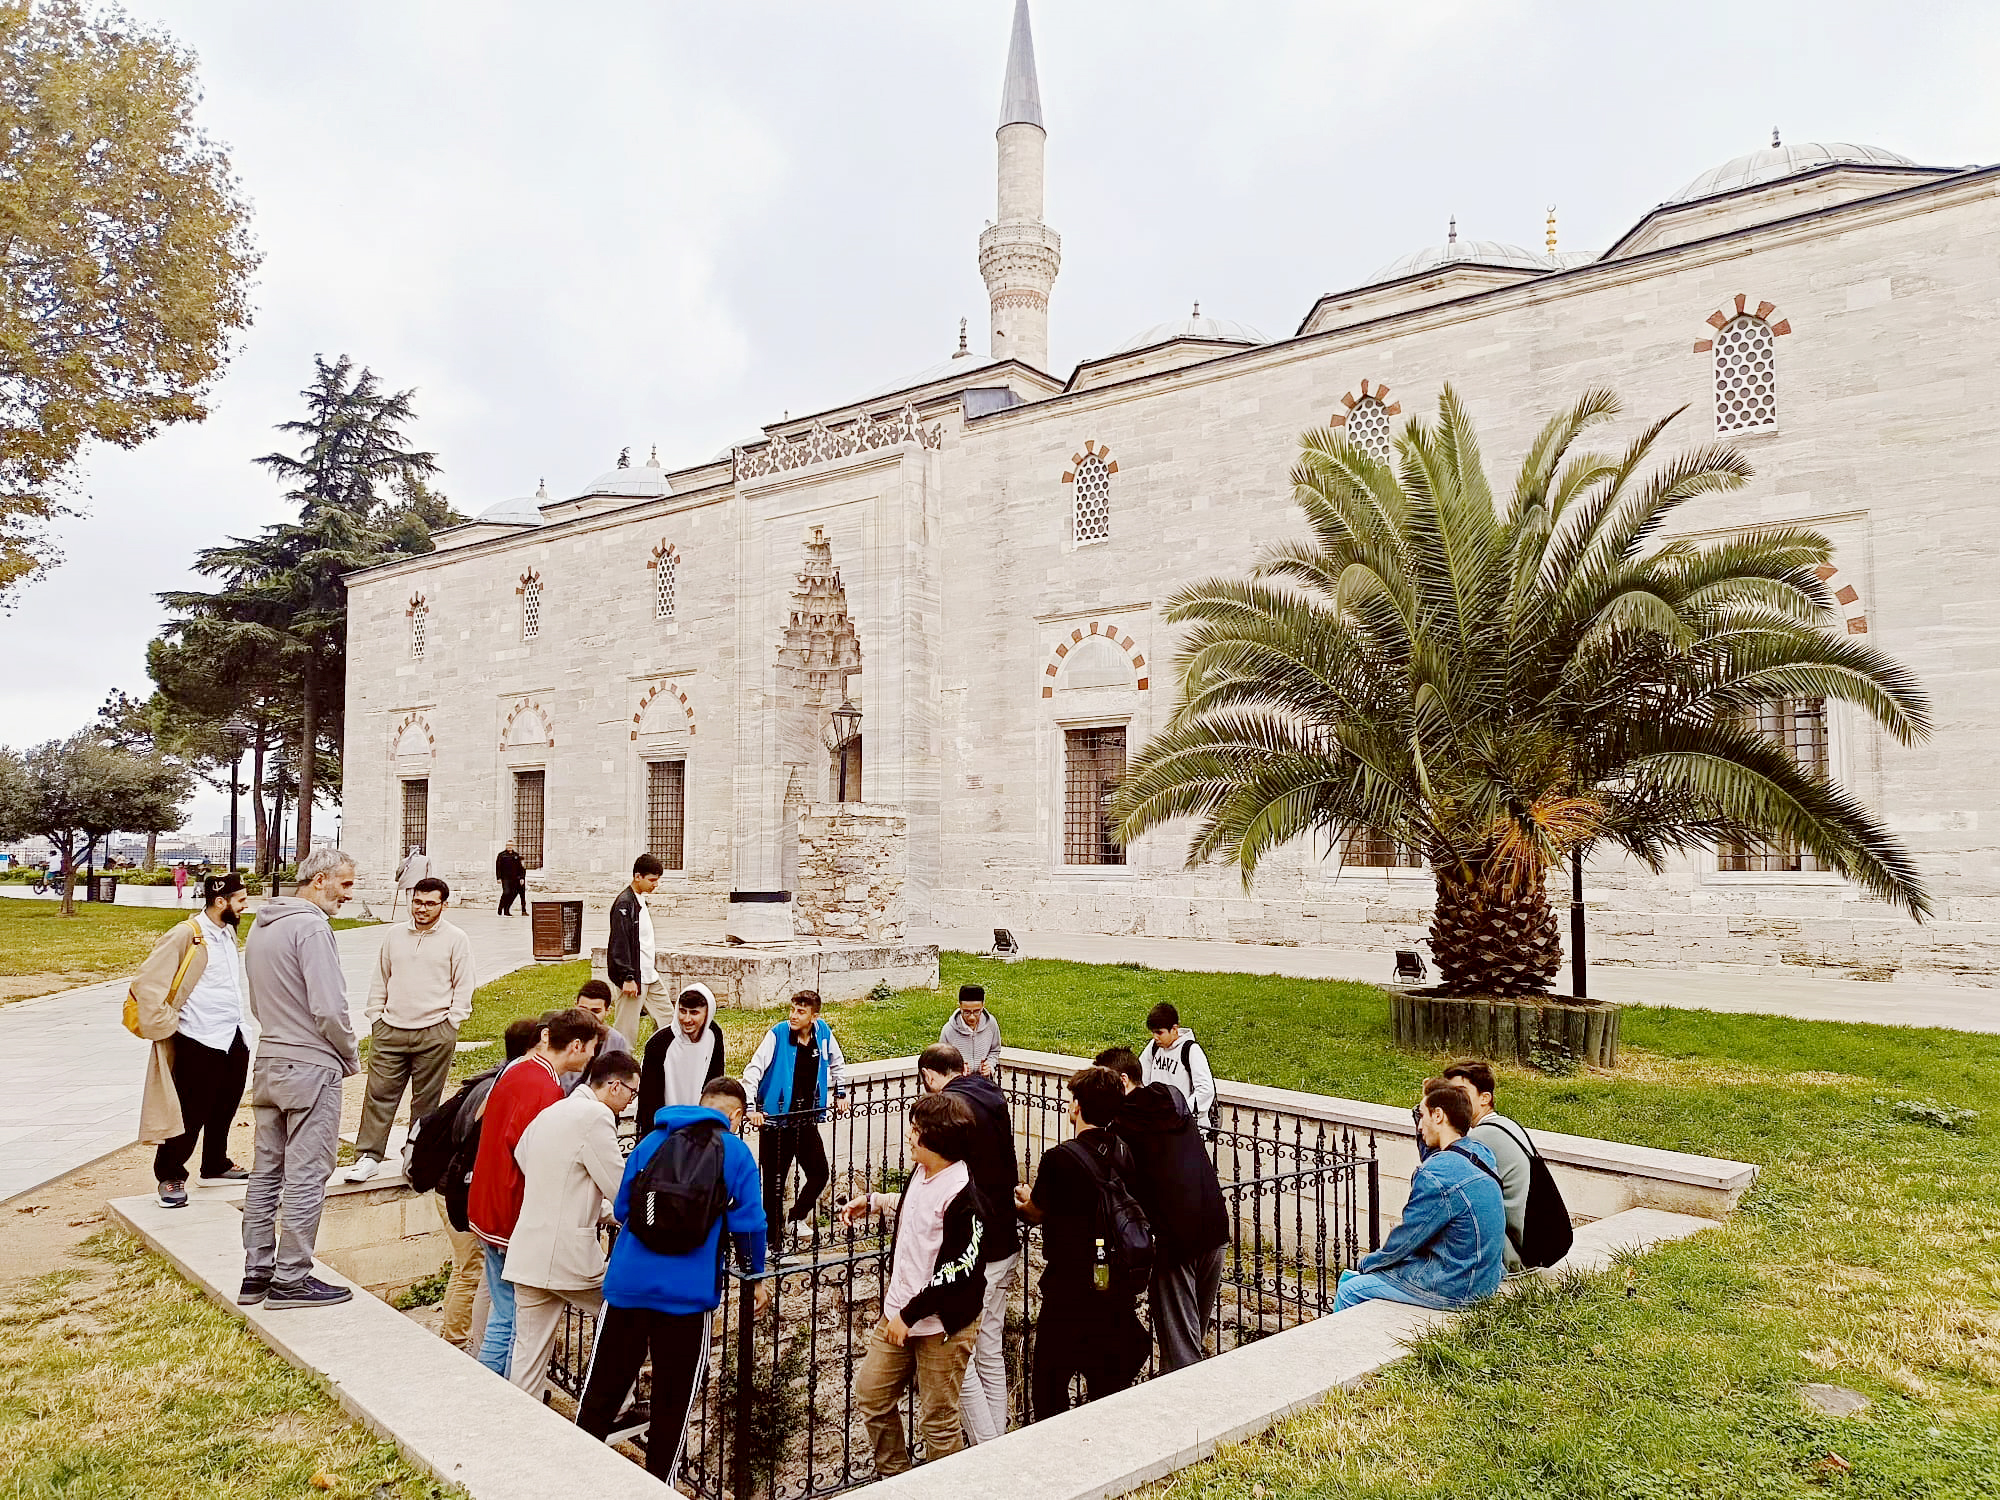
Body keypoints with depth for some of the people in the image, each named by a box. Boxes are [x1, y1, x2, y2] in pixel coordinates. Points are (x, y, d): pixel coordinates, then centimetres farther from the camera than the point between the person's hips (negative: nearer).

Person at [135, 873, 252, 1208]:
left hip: (233, 1037, 8)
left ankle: (216, 1165, 33)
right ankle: (170, 1177, 14)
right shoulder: (185, 935, -15)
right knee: (190, 1114, -1)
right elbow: (146, 982, -14)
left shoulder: (229, 932, 12)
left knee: (224, 1109, 18)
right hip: (198, 1042, -8)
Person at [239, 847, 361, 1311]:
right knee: (306, 1177, -1)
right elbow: (329, 1009, -21)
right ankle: (290, 1280, 6)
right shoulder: (311, 927, -17)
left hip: (268, 1064, 9)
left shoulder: (260, 926, 13)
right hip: (311, 1068, -9)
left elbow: (258, 1003, 19)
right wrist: (351, 1058, -6)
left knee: (266, 1172, 15)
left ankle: (256, 1273, 22)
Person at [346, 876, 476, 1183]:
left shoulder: (456, 939, 1)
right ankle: (368, 1157, 6)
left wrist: (450, 1025, -2)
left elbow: (463, 986, 2)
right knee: (379, 1094, 0)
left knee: (426, 1100, 4)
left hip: (434, 1033, -3)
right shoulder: (394, 934, 11)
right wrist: (374, 1017, 11)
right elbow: (380, 980, 18)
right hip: (390, 1030, 3)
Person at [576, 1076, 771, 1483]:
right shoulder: (735, 1152, -3)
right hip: (688, 1294, -3)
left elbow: (621, 1209, 16)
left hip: (628, 1283, 3)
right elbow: (748, 1222, -4)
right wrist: (756, 1277, 12)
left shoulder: (652, 1141, 9)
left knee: (603, 1386, 15)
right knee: (672, 1398, 12)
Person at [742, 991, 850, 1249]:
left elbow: (837, 1062, 18)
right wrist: (751, 1106, -27)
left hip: (807, 1119, 4)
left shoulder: (823, 1033, -2)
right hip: (776, 1120, -4)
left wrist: (840, 1093, 17)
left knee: (820, 1174, 7)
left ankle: (797, 1217, 32)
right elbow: (754, 1069, -17)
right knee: (775, 1182, 1)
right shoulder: (778, 1034, -15)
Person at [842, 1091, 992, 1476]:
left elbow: (959, 1272, -25)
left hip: (943, 1325, -9)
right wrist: (874, 1202, 27)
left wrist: (909, 1314, -20)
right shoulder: (922, 1173, 2)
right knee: (870, 1394, 17)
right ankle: (894, 1476, 35)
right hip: (899, 1314, 9)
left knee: (937, 1421, 5)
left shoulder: (962, 1197, -24)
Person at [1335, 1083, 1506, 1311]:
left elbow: (1406, 1239, -15)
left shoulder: (1438, 1174, -26)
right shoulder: (1481, 1154, 1)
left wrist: (1366, 1263, 2)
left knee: (1349, 1292, 2)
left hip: (1454, 1289, -9)